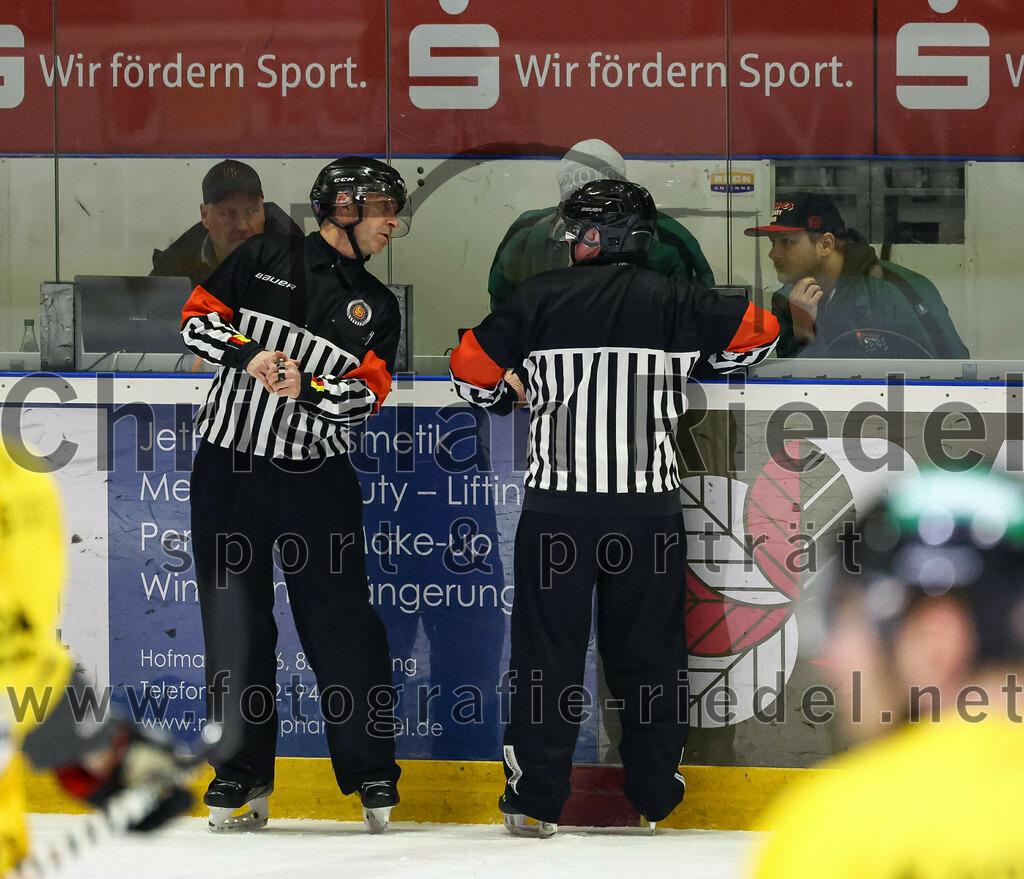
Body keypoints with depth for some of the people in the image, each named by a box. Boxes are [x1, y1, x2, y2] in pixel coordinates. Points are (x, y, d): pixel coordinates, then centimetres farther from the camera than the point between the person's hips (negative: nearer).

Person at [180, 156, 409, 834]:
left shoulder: (377, 307, 9)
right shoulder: (265, 258, 5)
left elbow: (369, 392, -1)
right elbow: (198, 318, 3)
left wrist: (308, 389, -19)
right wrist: (248, 356, -15)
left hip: (318, 479, 1)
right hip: (230, 471, -1)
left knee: (343, 622, -3)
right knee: (235, 625, 1)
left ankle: (372, 772, 6)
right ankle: (242, 774, 10)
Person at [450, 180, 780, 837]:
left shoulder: (541, 298, -1)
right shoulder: (674, 301, 2)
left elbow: (472, 367, 0)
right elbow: (759, 331, 7)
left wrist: (506, 393, 22)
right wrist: (691, 355, 24)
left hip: (558, 505, -1)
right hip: (649, 509, 1)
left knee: (548, 649, 4)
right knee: (649, 649, 13)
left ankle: (536, 800, 1)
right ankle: (657, 792, 18)